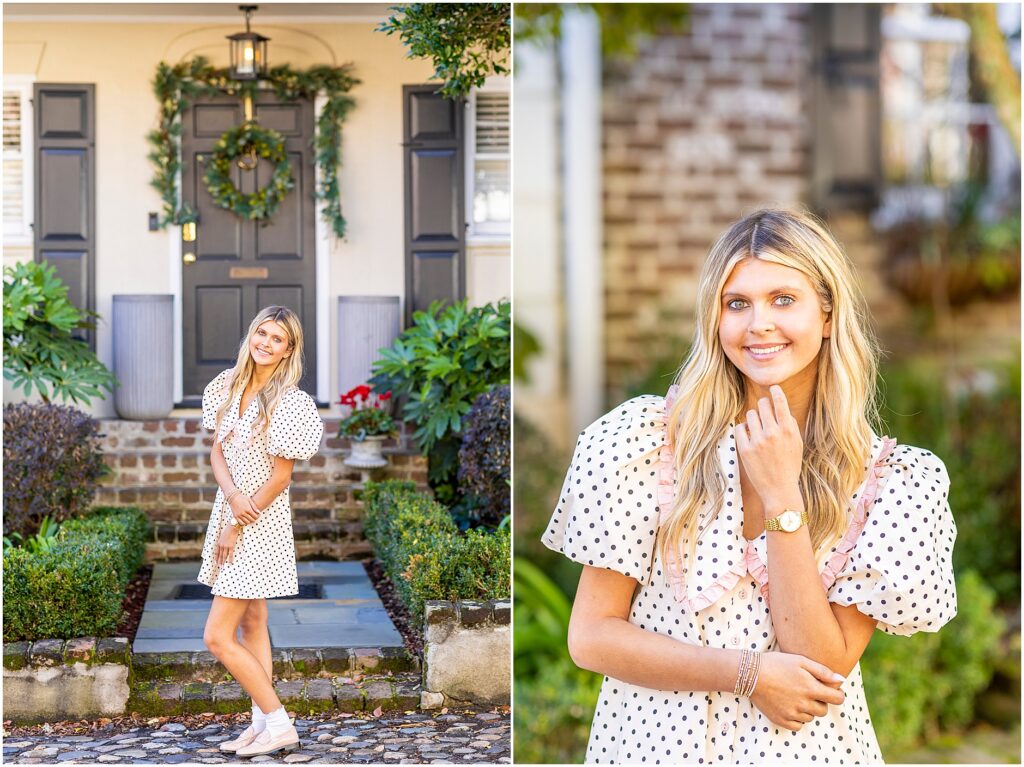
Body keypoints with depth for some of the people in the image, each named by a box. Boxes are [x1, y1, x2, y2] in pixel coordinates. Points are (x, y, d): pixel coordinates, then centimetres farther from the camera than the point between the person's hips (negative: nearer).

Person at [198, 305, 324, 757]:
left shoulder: (287, 402, -17)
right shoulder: (228, 386, 3)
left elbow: (280, 477, -16)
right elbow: (217, 451, 5)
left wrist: (235, 528, -13)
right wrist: (232, 495, -15)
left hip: (260, 523, -8)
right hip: (230, 513, 8)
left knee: (217, 636, -8)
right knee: (251, 623, 13)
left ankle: (279, 725, 2)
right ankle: (263, 723, 22)